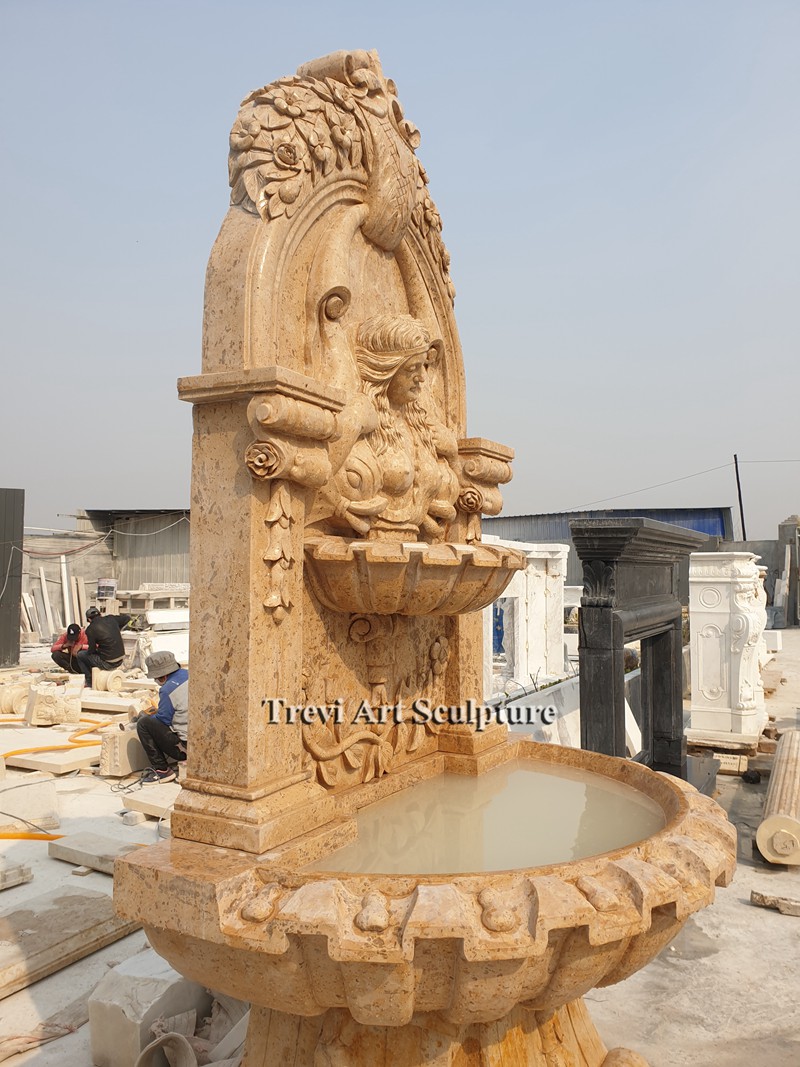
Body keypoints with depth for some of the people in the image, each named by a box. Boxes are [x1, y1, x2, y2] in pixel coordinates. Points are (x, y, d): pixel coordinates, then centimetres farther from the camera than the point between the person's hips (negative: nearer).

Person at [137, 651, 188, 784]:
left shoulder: (167, 690, -16)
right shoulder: (189, 675, 7)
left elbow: (163, 720, -8)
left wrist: (144, 716, 11)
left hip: (186, 747, -9)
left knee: (143, 724, -3)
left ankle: (162, 770, 0)